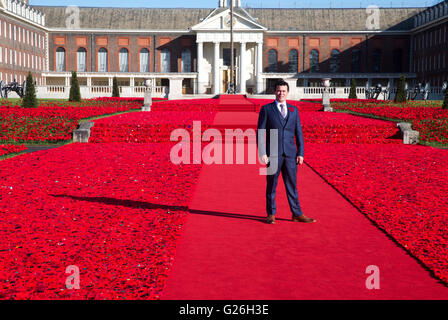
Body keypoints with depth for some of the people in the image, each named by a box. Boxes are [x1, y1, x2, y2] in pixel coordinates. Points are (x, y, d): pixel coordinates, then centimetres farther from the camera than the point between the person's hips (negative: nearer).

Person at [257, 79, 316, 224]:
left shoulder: (294, 110, 12)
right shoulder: (266, 109, 3)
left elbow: (299, 133, 11)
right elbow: (260, 133, 0)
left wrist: (300, 153, 3)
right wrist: (262, 153, -9)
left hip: (290, 154, 3)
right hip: (273, 154, -2)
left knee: (292, 185, 7)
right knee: (271, 185, 3)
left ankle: (297, 214, 13)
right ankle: (271, 215, 13)